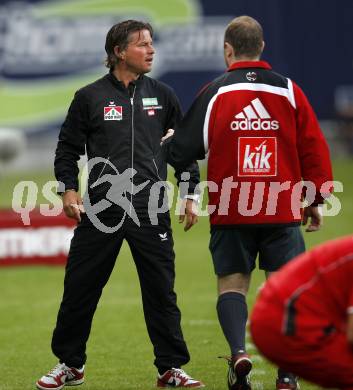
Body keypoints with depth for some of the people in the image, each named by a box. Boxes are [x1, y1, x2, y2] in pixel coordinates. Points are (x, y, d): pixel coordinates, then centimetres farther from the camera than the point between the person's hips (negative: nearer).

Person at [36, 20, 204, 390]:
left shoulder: (162, 95, 9)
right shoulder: (90, 97, 3)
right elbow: (68, 148, 8)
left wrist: (190, 194, 11)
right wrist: (69, 189, -5)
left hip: (151, 212, 1)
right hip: (100, 210, -1)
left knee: (161, 291, 1)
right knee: (79, 290, 4)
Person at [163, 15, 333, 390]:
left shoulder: (214, 93, -2)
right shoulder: (288, 91, 1)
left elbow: (184, 148, 1)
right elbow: (314, 147, 2)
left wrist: (164, 144, 24)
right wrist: (315, 200, 11)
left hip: (230, 211, 0)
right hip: (283, 211, 1)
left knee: (231, 284, 8)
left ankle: (238, 350, -17)